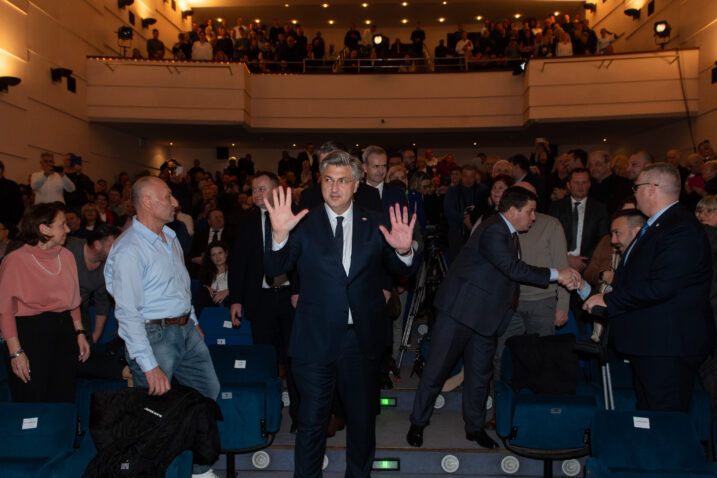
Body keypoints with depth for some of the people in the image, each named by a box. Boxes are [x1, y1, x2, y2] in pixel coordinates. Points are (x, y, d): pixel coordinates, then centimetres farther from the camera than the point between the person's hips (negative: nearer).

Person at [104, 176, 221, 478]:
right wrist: (150, 366, -23)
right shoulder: (129, 250, -18)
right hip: (153, 336, -9)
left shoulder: (170, 238, 10)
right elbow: (128, 314, -21)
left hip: (185, 329, 9)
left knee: (209, 391, 14)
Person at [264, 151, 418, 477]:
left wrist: (403, 251, -25)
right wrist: (279, 236, -32)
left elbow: (401, 270, -2)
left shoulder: (375, 224, 1)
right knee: (312, 420, 12)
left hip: (363, 338, 2)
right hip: (316, 338, -2)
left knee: (362, 417, 20)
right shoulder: (304, 224, -4)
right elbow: (274, 270, -13)